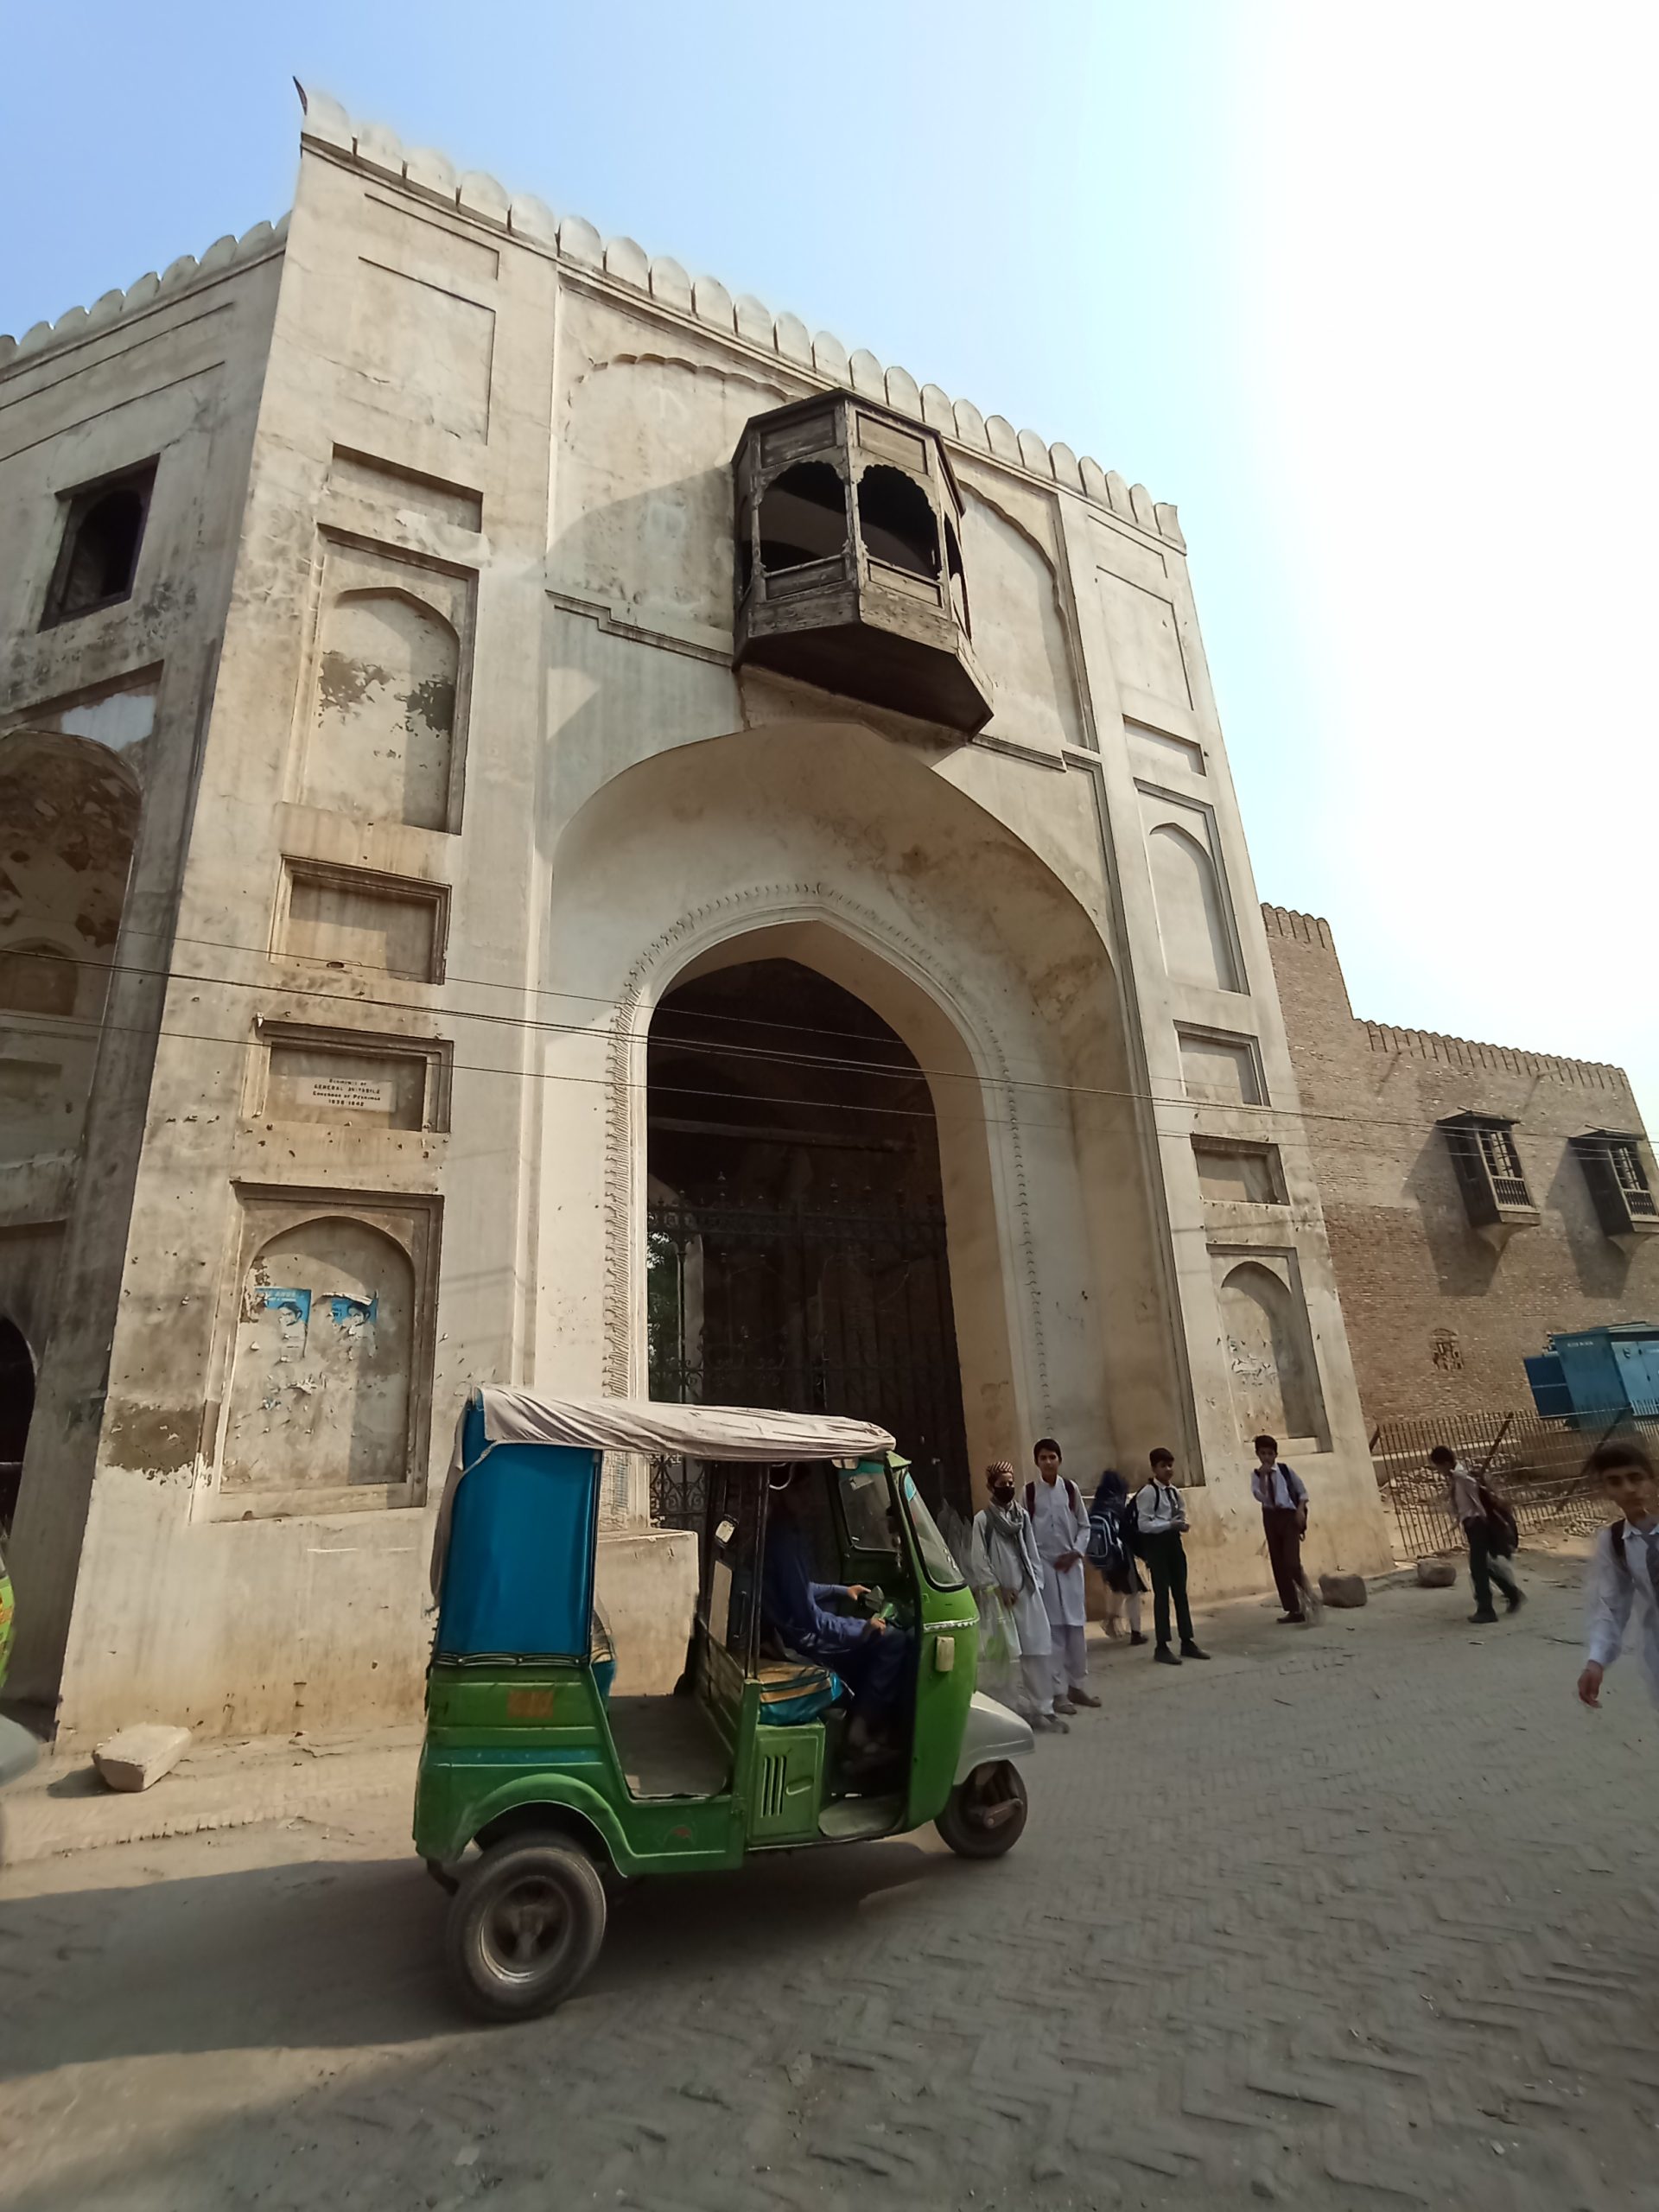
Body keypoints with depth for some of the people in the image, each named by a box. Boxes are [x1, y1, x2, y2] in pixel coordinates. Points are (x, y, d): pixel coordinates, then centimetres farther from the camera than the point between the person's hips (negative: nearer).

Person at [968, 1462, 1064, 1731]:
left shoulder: (1023, 1514, 8)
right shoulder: (982, 1519, -6)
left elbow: (1032, 1552, 11)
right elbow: (978, 1561, -6)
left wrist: (1036, 1583, 3)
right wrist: (997, 1589, -10)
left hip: (1027, 1592, 4)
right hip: (999, 1595, -4)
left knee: (1039, 1650, 1)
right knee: (1007, 1654, -1)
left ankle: (1042, 1707, 9)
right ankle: (1013, 1709, 8)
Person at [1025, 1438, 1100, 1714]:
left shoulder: (1070, 1488, 2)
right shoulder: (1029, 1492, -4)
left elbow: (1084, 1526, 8)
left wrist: (1076, 1552, -4)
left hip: (1071, 1563, 3)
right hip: (1043, 1565, -3)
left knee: (1076, 1627, 8)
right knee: (1053, 1630, -1)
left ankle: (1078, 1685, 22)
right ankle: (1059, 1691, 7)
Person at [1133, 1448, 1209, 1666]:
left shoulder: (1175, 1492, 9)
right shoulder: (1147, 1492, -14)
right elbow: (1143, 1524, -18)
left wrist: (1182, 1524, -3)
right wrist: (1169, 1525, -22)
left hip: (1174, 1542, 7)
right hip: (1157, 1544, -7)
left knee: (1180, 1593, 13)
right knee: (1162, 1594, -1)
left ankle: (1188, 1642, 24)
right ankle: (1162, 1647, 8)